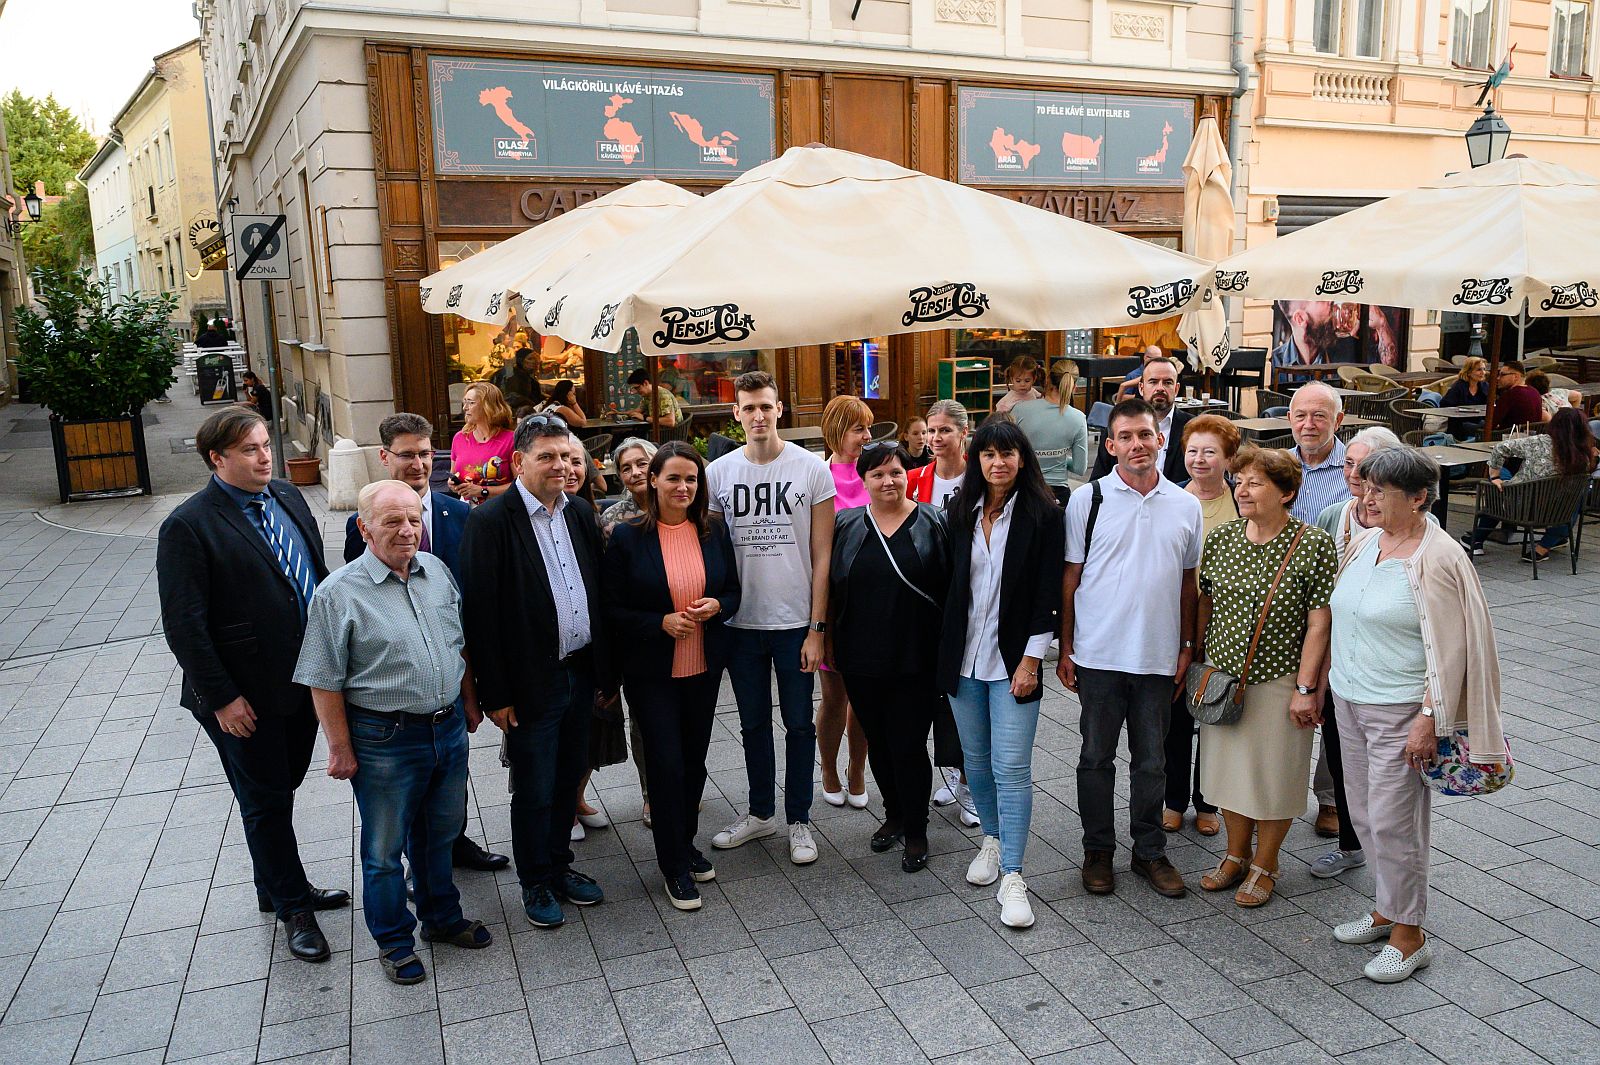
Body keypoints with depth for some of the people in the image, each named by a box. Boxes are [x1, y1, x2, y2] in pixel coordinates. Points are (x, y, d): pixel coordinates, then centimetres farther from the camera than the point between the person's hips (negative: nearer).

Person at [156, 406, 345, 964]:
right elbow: (184, 625, -17)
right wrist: (221, 698, -16)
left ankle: (278, 889, 39)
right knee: (266, 803, 10)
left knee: (279, 792, 21)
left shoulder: (288, 498, 5)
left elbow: (318, 578, 13)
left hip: (304, 681, 6)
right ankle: (293, 906, 27)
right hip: (246, 697, -6)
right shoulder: (188, 526, -16)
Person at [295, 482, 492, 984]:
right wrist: (341, 749, -11)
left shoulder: (437, 570, 1)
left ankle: (442, 917, 41)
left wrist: (468, 702, 15)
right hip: (386, 740, -5)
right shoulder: (339, 593, -16)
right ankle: (393, 940, 31)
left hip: (449, 729, 5)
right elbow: (325, 683, -12)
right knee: (385, 848, 12)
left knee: (441, 833, 22)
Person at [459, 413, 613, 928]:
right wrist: (496, 694, -14)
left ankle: (559, 866, 36)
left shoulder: (580, 512, 5)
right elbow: (480, 612, -14)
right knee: (534, 793, 8)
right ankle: (536, 883, 28)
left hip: (581, 672, 6)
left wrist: (608, 670, 11)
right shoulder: (491, 521, -14)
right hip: (531, 683, -6)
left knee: (568, 779, 18)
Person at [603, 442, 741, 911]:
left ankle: (685, 844, 35)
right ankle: (674, 865, 15)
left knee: (694, 761, 14)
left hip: (705, 666, 4)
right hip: (652, 671, -4)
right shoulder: (627, 536, -9)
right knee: (668, 763, -2)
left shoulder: (714, 531, 2)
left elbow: (734, 590, 10)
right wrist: (662, 622, -21)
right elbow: (613, 610, -8)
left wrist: (716, 605, -12)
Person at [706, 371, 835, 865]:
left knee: (798, 723, 9)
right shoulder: (717, 473, 1)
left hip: (795, 621, -2)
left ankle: (799, 820, 24)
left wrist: (816, 628, -9)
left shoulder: (811, 469, -6)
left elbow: (821, 557, -5)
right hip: (740, 621, 3)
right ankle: (760, 812, 33)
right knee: (753, 723, 16)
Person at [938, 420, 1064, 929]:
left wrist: (1031, 659, -12)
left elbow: (1048, 594, -9)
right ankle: (992, 840, 35)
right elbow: (949, 581, 9)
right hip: (963, 657, 4)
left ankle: (1012, 876, 0)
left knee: (1011, 767, -6)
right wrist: (945, 648, 7)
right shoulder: (962, 511, 5)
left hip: (1012, 659, -4)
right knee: (976, 759, 15)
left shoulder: (1043, 514, -7)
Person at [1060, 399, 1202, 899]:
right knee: (1096, 758, 8)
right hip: (1099, 654, -2)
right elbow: (1070, 577, -1)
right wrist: (1065, 649, -2)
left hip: (1158, 656, 2)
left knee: (1152, 761, 12)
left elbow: (1188, 581, 11)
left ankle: (1150, 851, 27)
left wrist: (1187, 646, 8)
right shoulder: (1088, 500, -4)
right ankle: (1098, 851, 24)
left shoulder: (1186, 506, 4)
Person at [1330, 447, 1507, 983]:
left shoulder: (1437, 560, -16)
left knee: (1393, 822, 0)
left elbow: (1450, 649, -17)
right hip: (1349, 702, 8)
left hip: (1399, 713, -7)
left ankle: (1408, 936, 16)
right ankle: (1387, 909, 34)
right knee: (1364, 815, 16)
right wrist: (1324, 684, 17)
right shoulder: (1364, 542, 6)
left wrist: (1429, 720, -19)